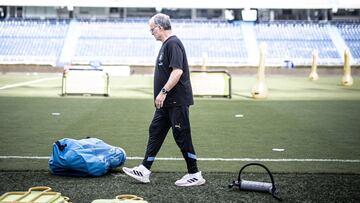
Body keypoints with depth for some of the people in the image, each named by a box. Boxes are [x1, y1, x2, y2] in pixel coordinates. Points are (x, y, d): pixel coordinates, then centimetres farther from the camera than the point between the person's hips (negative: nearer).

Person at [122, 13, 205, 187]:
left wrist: (163, 91, -23)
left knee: (182, 137, -4)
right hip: (167, 102, 10)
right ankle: (144, 171, 16)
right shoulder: (166, 44, 16)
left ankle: (195, 175, 6)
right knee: (155, 132, 11)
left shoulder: (173, 43, -15)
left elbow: (177, 71, -24)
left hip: (177, 101, -10)